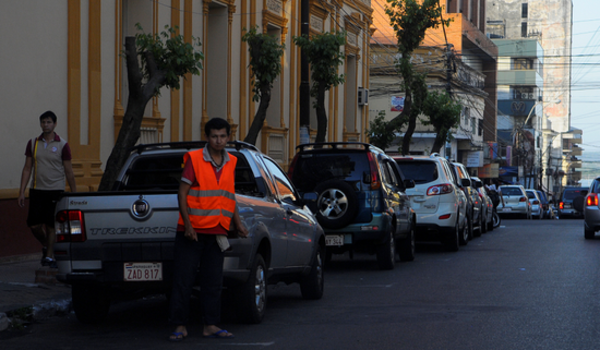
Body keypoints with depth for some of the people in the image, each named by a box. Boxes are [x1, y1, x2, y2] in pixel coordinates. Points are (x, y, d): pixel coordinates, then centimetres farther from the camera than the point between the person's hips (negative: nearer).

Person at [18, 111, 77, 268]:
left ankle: (49, 256, 7)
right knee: (34, 225, -1)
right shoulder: (33, 143, 7)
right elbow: (27, 168, 9)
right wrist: (22, 191, 3)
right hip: (37, 190, 3)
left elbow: (69, 171, 2)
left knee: (51, 225, -4)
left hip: (56, 190, -3)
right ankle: (45, 245, 26)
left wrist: (74, 193, 1)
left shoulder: (62, 145, -1)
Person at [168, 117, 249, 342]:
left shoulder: (231, 163, 11)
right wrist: (187, 224, -15)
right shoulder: (194, 159, -4)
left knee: (213, 282, 6)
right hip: (192, 231, -5)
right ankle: (180, 326, 3)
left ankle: (210, 325, 11)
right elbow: (182, 193, -7)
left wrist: (238, 223, 13)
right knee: (183, 281, -2)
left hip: (216, 232, 5)